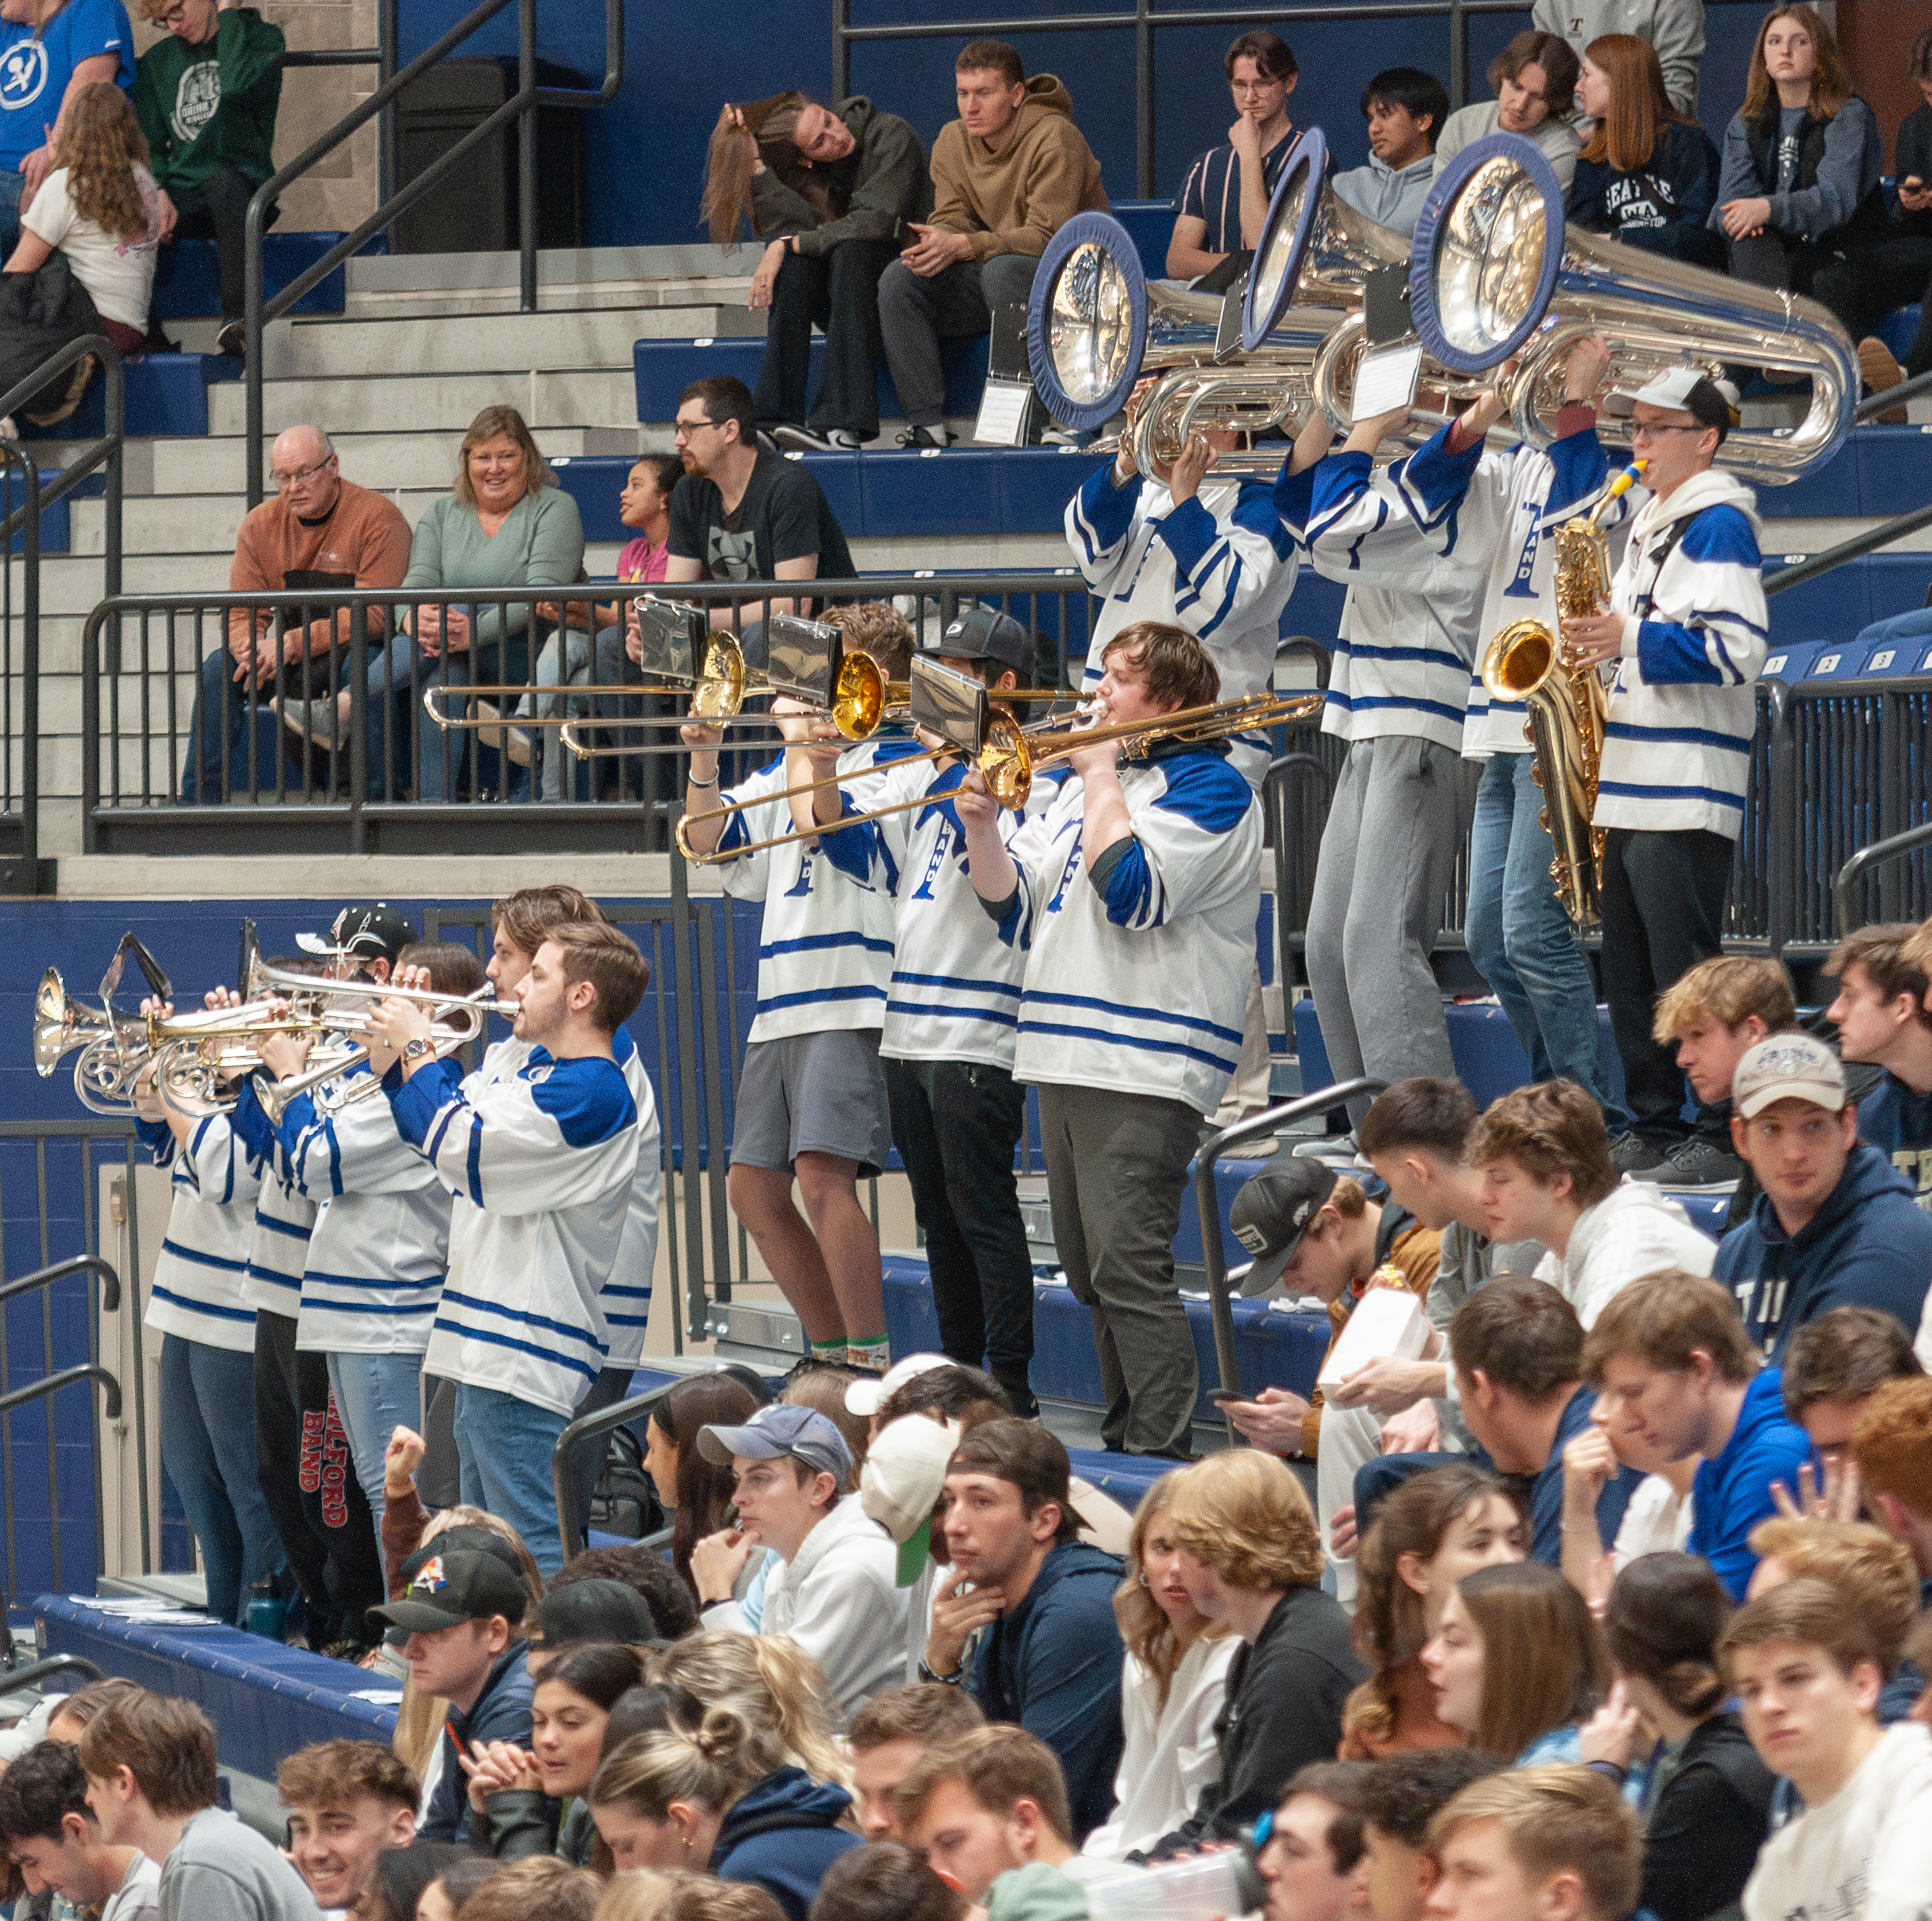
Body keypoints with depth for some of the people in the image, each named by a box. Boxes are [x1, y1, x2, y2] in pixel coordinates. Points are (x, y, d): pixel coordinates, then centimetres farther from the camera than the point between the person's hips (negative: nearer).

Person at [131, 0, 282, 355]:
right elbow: (148, 147, 15)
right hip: (181, 199, 4)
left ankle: (237, 320, -48)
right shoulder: (156, 62, 19)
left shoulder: (261, 39, 4)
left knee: (221, 179, -41)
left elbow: (237, 86, -19)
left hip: (240, 192, -4)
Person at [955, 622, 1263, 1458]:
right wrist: (982, 829, 1)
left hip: (1145, 1068, -9)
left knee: (1128, 1267, -16)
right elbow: (1014, 908, 19)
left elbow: (1132, 892, -20)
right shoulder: (1082, 782, 21)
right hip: (1064, 1058, 9)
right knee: (1091, 1273, 13)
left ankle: (1162, 1457, -16)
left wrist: (1103, 777, -10)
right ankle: (1122, 1446, 22)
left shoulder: (1207, 786, -5)